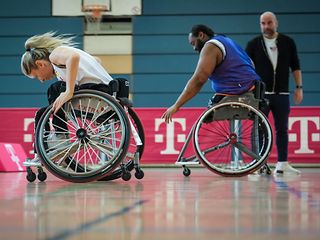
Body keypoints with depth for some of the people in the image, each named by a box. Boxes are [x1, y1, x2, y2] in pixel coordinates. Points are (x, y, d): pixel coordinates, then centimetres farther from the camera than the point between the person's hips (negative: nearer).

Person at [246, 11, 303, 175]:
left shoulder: (288, 42, 6)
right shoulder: (253, 44, 2)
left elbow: (295, 66, 9)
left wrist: (299, 87, 3)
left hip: (282, 94, 2)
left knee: (282, 129, 6)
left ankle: (282, 164, 12)